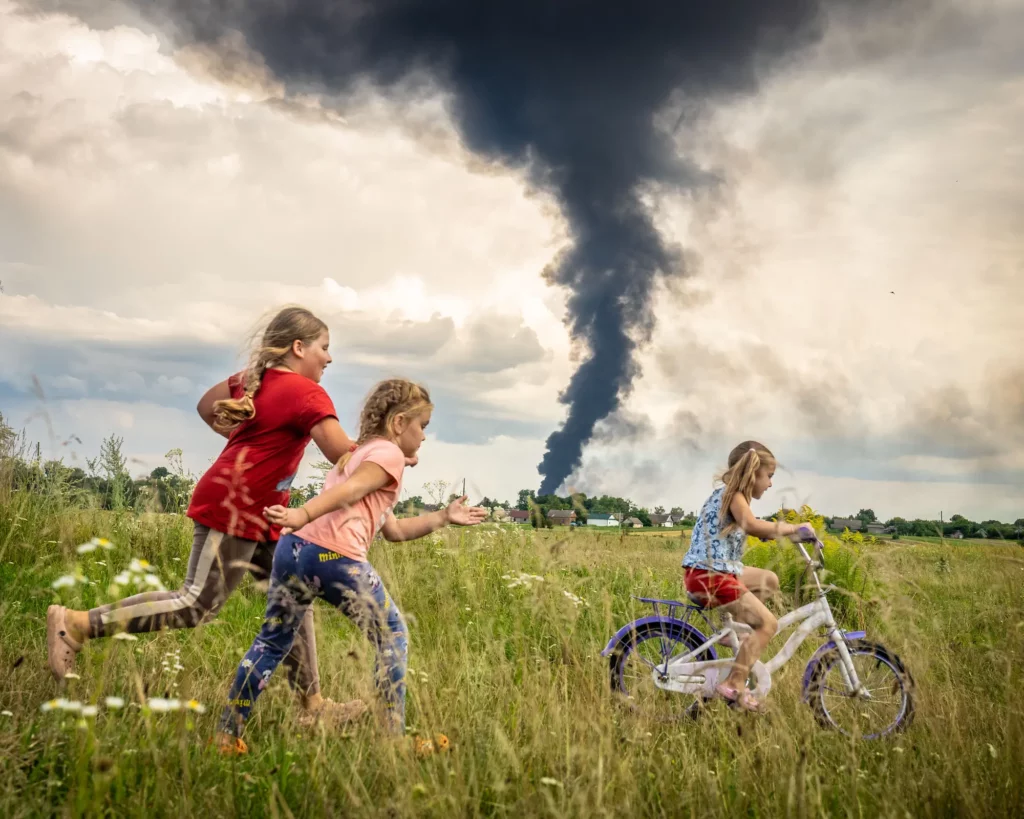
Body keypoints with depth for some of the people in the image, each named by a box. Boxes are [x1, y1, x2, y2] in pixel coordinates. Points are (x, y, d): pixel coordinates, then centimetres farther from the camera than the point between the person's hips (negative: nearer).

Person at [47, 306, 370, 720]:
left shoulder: (255, 378, 14)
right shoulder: (307, 393, -13)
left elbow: (206, 406, 26)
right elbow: (343, 455, -19)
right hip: (233, 510, -11)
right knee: (197, 606, -9)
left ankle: (312, 701, 15)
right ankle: (75, 623, -7)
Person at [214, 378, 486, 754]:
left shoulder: (355, 455, 34)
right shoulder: (389, 454, 6)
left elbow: (394, 530, 34)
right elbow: (347, 492, -12)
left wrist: (444, 517, 37)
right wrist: (303, 515, -26)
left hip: (294, 546, 8)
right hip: (336, 557, -8)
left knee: (273, 641, 17)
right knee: (392, 637, 9)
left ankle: (227, 735, 14)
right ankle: (393, 736, 11)